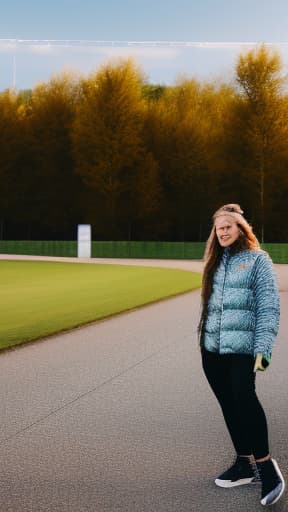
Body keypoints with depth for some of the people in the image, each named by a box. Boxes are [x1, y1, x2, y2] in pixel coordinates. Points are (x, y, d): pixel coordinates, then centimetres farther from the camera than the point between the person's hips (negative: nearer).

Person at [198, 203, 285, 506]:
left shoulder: (257, 260, -2)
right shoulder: (216, 261, 17)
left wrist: (263, 350, -15)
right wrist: (202, 338, 16)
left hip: (242, 346, -6)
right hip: (212, 348, 7)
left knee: (244, 397, -22)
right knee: (229, 406, 10)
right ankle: (245, 464, 22)